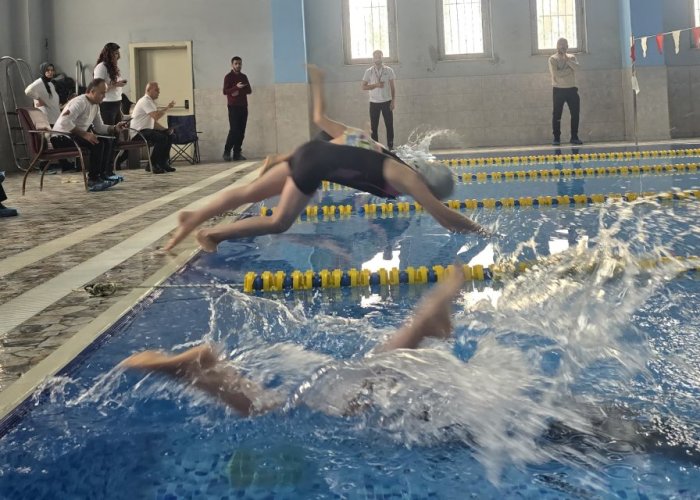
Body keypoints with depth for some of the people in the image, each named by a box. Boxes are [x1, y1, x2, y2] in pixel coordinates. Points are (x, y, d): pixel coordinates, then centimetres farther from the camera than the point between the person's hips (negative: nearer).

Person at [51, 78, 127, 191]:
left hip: (76, 136, 10)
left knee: (107, 141, 1)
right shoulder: (80, 102, -20)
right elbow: (64, 122, -32)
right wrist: (84, 134, -34)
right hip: (62, 138, -10)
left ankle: (106, 174, 3)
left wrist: (114, 128, -4)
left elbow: (99, 127, 14)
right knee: (97, 143, -26)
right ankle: (93, 181, -21)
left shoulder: (96, 105, 10)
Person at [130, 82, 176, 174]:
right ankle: (152, 165, -16)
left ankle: (163, 163, 6)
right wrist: (167, 108, -15)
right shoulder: (145, 101, -14)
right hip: (137, 132, -10)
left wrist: (165, 129, 6)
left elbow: (154, 122, 20)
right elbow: (156, 116, -27)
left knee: (169, 135, 4)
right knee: (162, 138, -26)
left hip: (146, 130, 10)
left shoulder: (151, 102, 19)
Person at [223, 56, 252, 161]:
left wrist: (239, 91, -8)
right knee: (234, 130, -12)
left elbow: (249, 90, 10)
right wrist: (236, 87, -25)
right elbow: (225, 91, -10)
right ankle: (227, 152, -4)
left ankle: (237, 153, 4)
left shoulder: (244, 77, 16)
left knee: (241, 132, 1)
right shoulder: (228, 77, 0)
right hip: (233, 106, -5)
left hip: (243, 106, 5)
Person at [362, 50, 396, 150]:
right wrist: (375, 85, -15)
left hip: (387, 101, 0)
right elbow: (363, 87, -1)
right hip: (374, 102, 0)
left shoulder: (388, 70, 1)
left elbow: (392, 86, 3)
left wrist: (393, 100, -4)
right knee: (374, 126, 2)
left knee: (389, 125, 1)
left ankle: (390, 147, 9)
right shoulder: (369, 71, 1)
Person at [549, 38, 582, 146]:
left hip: (572, 89, 3)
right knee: (557, 115, -2)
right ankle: (556, 138, 3)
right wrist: (569, 69, -10)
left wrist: (567, 59, -14)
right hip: (558, 90, -3)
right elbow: (556, 73, -16)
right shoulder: (553, 59, -2)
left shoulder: (572, 57, 9)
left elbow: (576, 68, -10)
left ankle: (574, 137, 8)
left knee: (575, 114, 0)